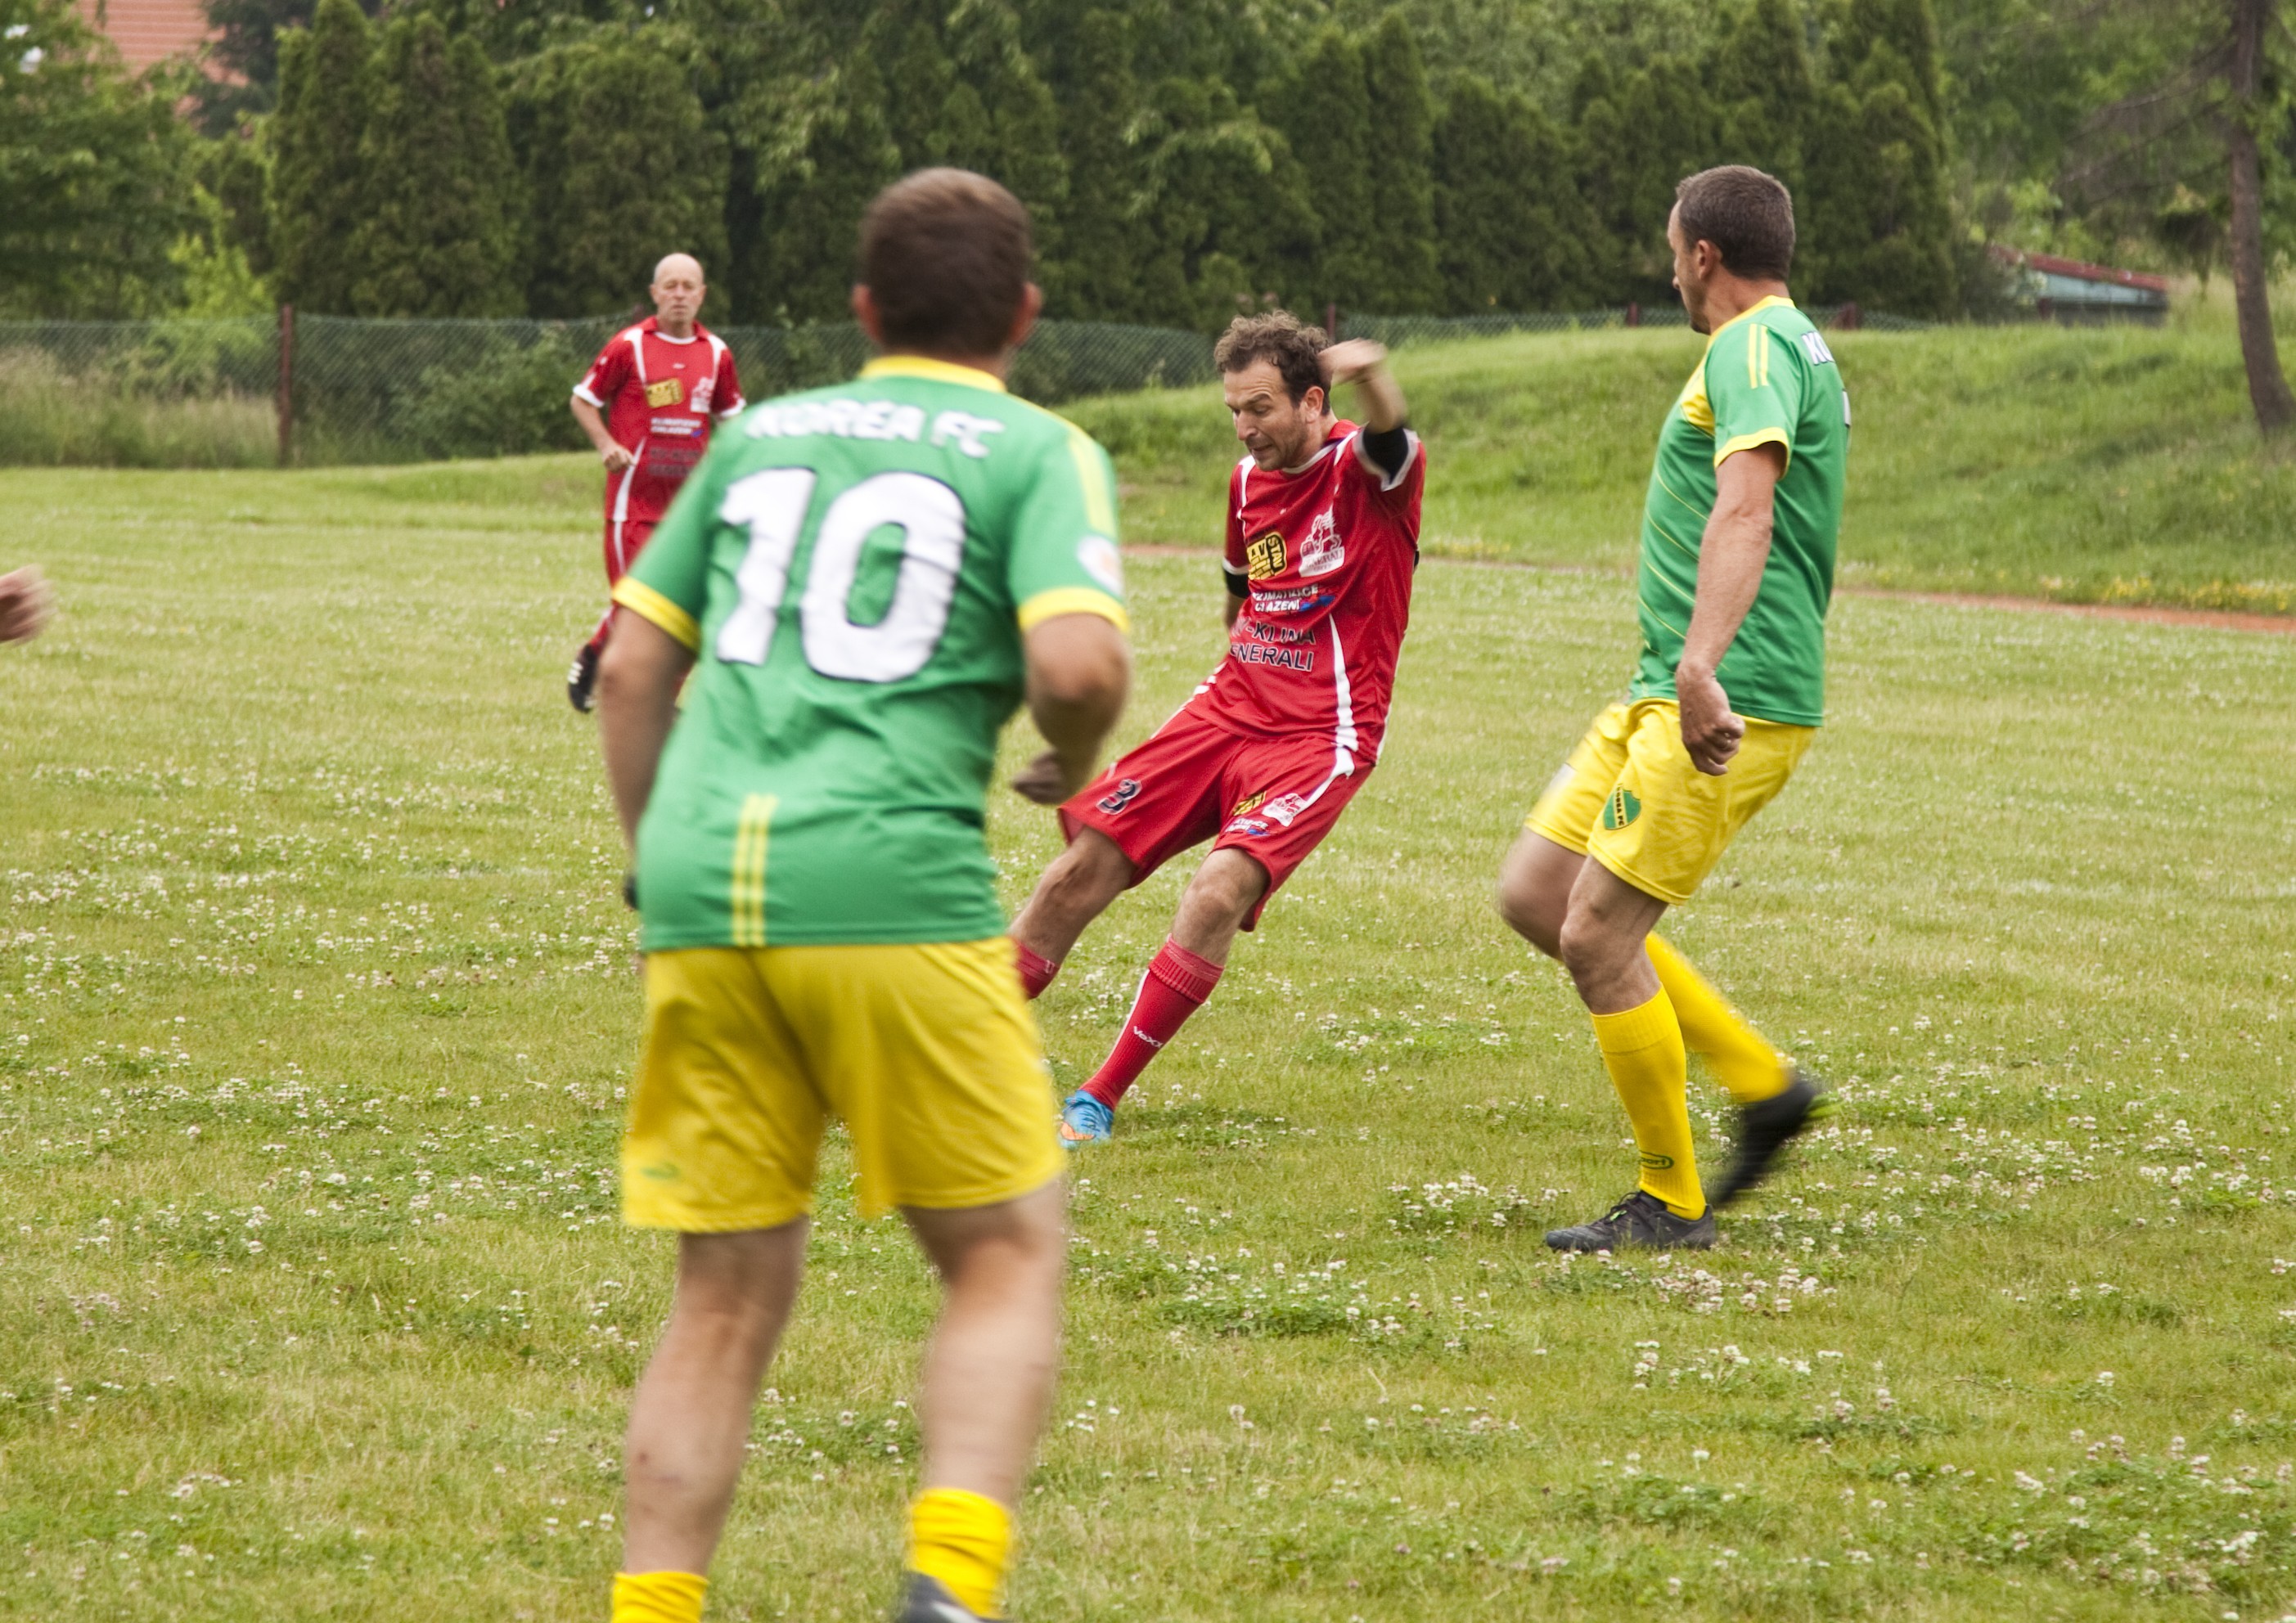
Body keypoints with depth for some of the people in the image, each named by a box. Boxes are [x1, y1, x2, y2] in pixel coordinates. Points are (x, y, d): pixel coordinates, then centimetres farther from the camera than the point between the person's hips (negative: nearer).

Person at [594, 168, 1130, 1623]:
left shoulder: (758, 436, 21)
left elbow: (632, 664, 20)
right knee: (1008, 1253, 7)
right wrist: (1076, 766, 12)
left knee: (729, 1294, 12)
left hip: (702, 892, 4)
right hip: (895, 890, -4)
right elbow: (1078, 663, -9)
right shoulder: (1039, 453, 8)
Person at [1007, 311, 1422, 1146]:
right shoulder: (1247, 482, 10)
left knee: (1219, 891, -26)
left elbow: (1391, 440, -38)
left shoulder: (1366, 470, -11)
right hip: (1228, 707, 6)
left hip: (1319, 737, -6)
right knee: (1079, 871, -3)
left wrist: (1371, 375, -60)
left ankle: (1099, 1100, -13)